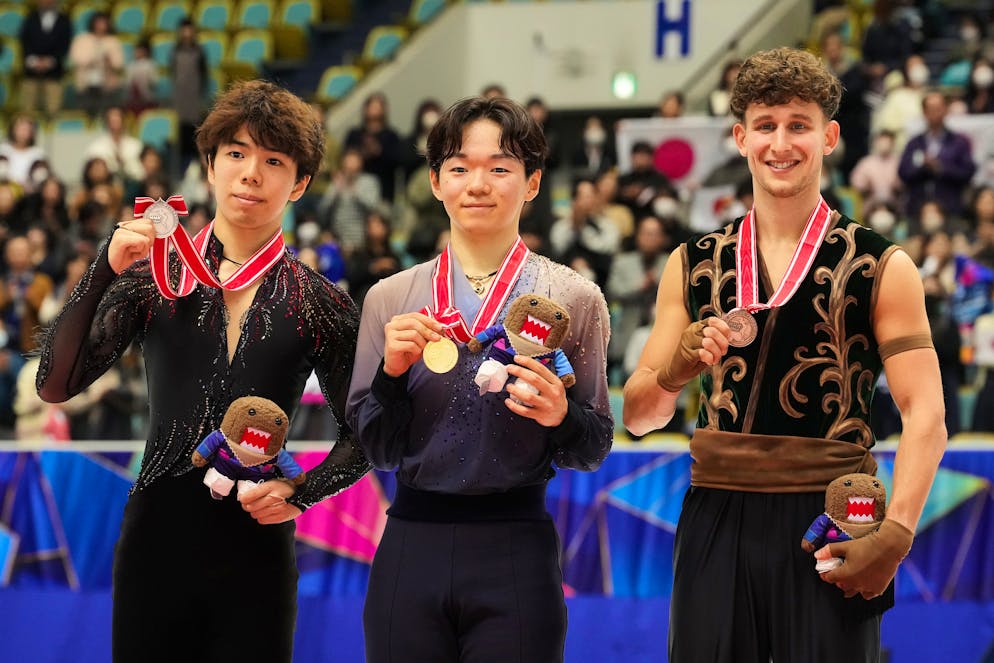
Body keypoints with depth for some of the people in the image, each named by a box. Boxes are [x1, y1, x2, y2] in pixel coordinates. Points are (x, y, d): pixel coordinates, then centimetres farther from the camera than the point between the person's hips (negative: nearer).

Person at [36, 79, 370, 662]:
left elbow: (362, 436, 10)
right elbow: (56, 386, -5)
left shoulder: (321, 305, 4)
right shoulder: (154, 276, 4)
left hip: (255, 546, 0)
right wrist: (104, 273, -15)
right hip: (156, 541, 0)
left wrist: (302, 493, -8)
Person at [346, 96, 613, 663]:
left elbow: (594, 449, 5)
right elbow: (377, 448, 8)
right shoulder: (390, 298, 7)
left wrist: (563, 417, -15)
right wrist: (392, 373, -9)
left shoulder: (572, 297, 2)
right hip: (412, 546, 2)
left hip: (518, 550, -2)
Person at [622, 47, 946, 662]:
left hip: (830, 526, -2)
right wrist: (677, 369, -10)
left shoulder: (881, 268, 2)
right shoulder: (694, 265, 11)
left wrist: (896, 534, -19)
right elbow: (639, 416, 12)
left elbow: (925, 418, -5)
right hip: (717, 520, 3)